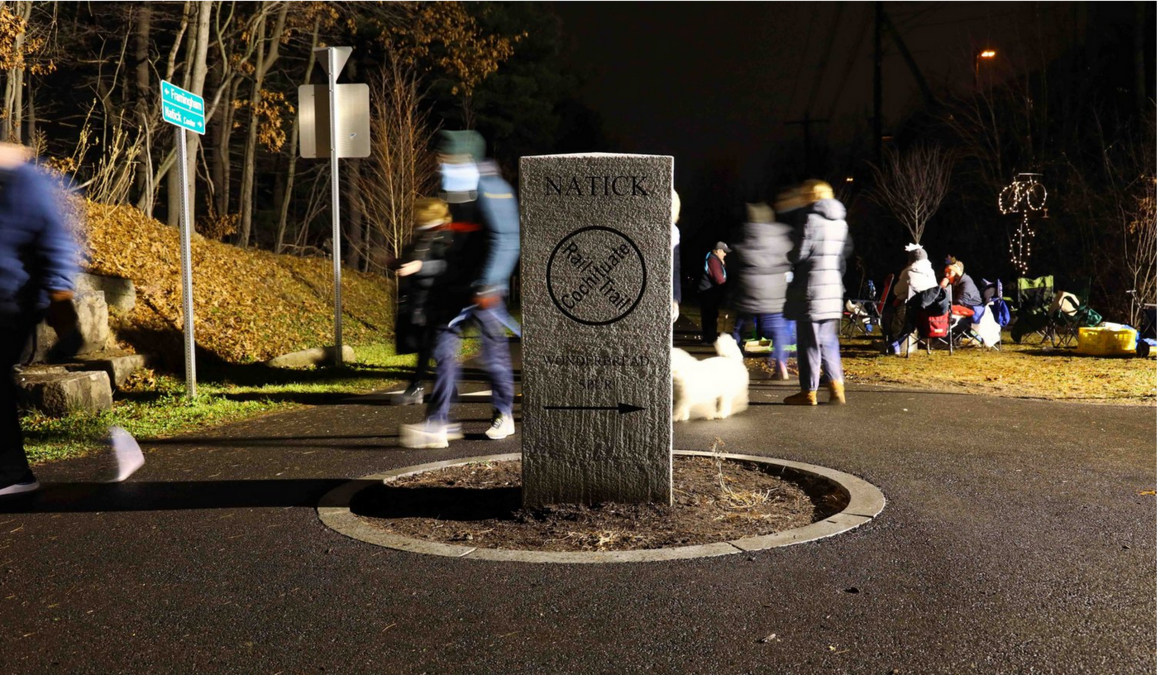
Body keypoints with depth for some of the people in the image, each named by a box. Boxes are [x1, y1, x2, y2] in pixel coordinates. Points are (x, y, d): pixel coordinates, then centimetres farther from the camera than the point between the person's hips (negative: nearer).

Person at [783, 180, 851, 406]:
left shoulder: (812, 220, -13)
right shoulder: (841, 222, 12)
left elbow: (799, 253, -15)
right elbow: (847, 249, 16)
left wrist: (789, 254, 6)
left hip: (810, 289, -8)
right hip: (833, 291, 8)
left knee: (808, 341, 0)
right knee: (828, 340, 15)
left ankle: (808, 391, 5)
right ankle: (836, 386, 6)